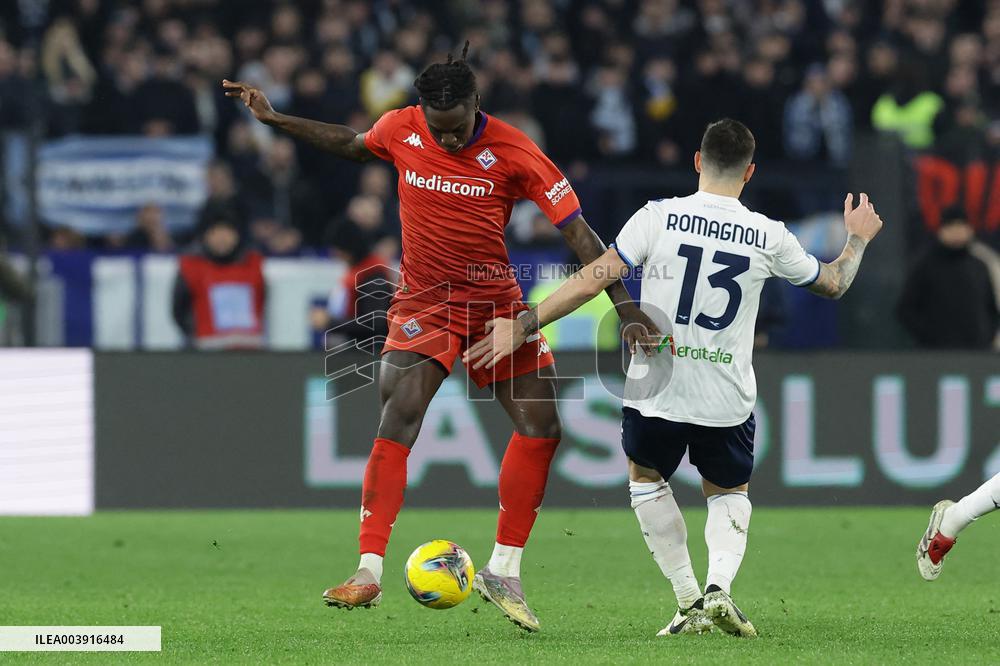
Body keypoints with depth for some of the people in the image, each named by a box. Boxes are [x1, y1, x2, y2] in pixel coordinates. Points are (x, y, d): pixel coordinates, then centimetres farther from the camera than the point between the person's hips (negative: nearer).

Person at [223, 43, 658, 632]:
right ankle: (369, 572, -20)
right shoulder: (401, 130, -8)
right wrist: (275, 119, 19)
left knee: (543, 428, -8)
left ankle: (504, 572, 5)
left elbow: (576, 230, -14)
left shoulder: (514, 153, -15)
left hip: (497, 305, 1)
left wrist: (627, 309, -20)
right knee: (399, 418, -20)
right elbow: (352, 143, 17)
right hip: (423, 305, 0)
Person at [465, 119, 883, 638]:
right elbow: (833, 284, 15)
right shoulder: (768, 236, -1)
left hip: (656, 387, -1)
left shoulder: (659, 217, -7)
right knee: (730, 493, 25)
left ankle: (690, 600, 16)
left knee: (646, 477, 26)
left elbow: (593, 279, -11)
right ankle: (719, 585, -4)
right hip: (727, 400, 1)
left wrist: (525, 325, -6)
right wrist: (857, 239, 35)